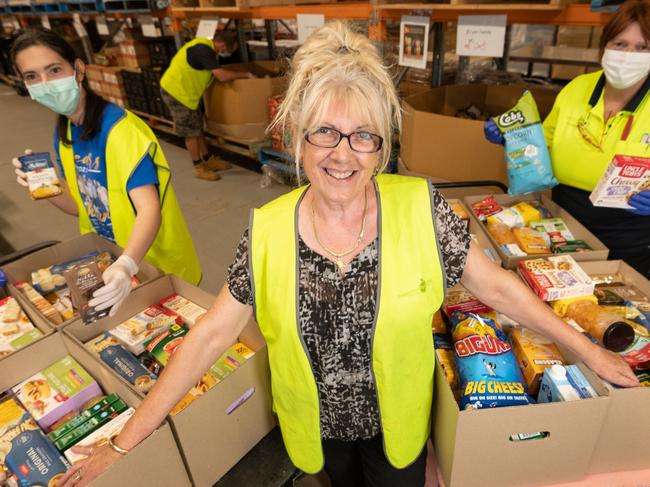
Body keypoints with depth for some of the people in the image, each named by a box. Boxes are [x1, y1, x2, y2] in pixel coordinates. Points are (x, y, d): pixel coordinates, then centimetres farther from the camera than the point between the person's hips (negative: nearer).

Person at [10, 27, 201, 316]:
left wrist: (127, 265, -48)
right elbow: (81, 205, 7)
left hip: (158, 266, -7)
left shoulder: (119, 128, -24)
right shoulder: (63, 133, 1)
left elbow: (149, 209, -32)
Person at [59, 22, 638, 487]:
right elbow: (211, 334, -16)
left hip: (397, 421, -1)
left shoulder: (421, 208, -21)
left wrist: (586, 348, -4)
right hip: (318, 424, 2)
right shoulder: (267, 231, -19)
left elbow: (495, 284, -11)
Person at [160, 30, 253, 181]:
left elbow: (217, 72, 14)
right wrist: (245, 74, -19)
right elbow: (222, 75, -30)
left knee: (198, 127, 16)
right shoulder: (204, 49, -24)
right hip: (176, 92, -9)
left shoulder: (206, 46, 7)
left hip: (184, 91, 9)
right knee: (191, 132, 0)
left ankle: (209, 160, 27)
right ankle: (199, 168, 12)